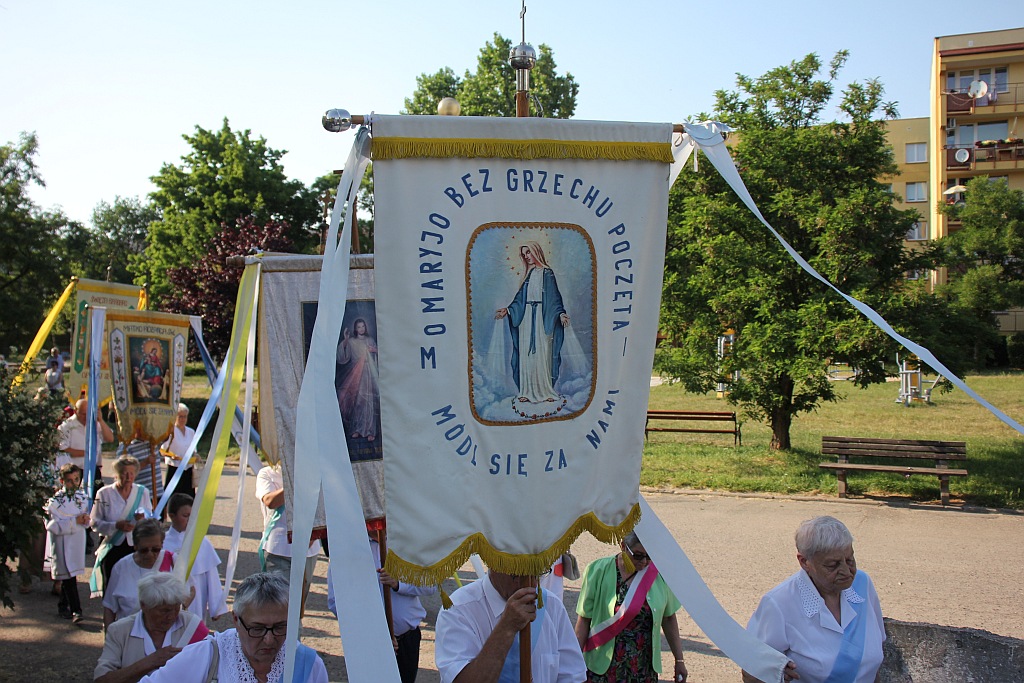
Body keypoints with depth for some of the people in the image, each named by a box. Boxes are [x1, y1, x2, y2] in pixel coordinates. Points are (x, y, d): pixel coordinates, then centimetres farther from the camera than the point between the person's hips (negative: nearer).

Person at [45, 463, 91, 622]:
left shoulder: (83, 497, 4)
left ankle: (63, 606, 31)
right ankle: (75, 611, -5)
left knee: (69, 576, 15)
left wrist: (86, 519, -10)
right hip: (61, 543, -5)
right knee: (68, 576, -6)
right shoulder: (55, 501, -12)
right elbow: (52, 525, -19)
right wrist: (74, 521, -24)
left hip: (78, 540, 5)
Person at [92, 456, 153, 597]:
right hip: (112, 548, -1)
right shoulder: (104, 493, 0)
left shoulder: (142, 492, 6)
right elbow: (95, 522, -3)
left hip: (136, 547, 1)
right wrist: (116, 526, -18)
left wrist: (144, 518, -14)